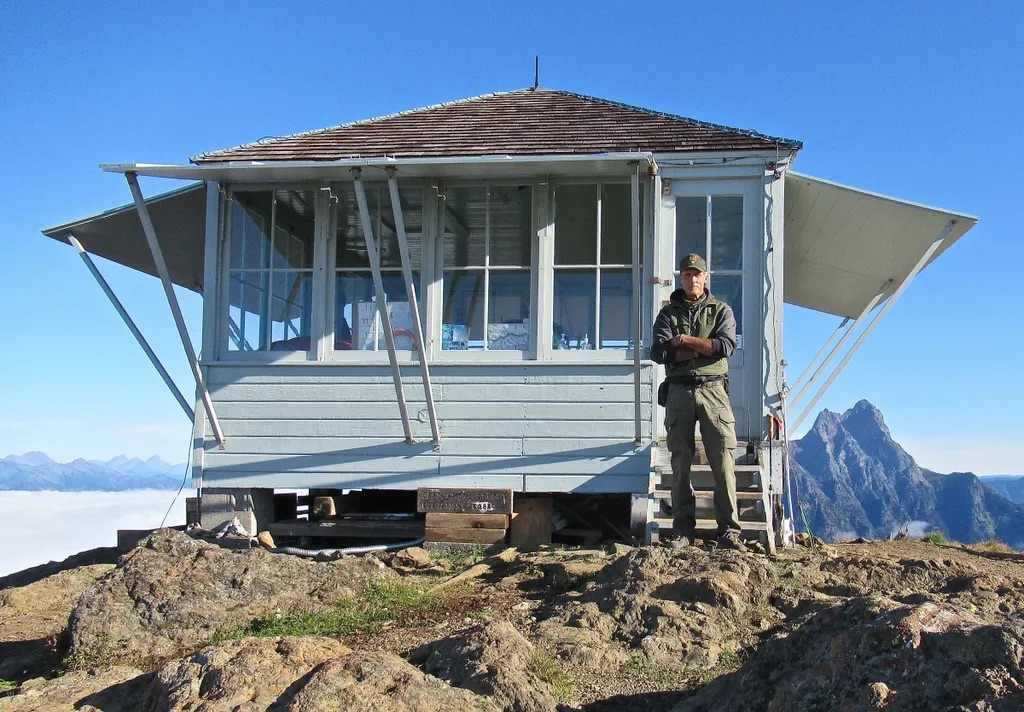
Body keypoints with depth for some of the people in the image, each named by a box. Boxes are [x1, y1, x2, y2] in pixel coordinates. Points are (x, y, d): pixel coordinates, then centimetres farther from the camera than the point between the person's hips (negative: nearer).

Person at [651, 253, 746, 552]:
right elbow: (659, 353, -3)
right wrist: (702, 348, -8)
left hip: (713, 389, -1)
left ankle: (729, 531, -5)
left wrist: (685, 341, -6)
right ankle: (683, 531, 5)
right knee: (681, 464, 1)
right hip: (679, 392, 1)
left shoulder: (721, 311, 12)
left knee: (724, 462, -7)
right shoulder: (668, 313, 13)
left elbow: (726, 346, -6)